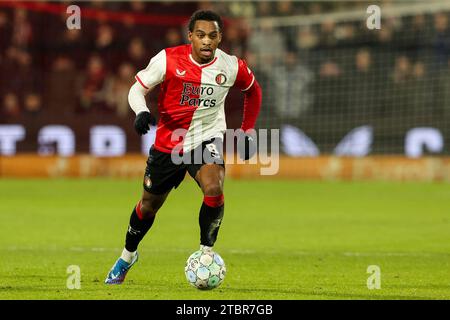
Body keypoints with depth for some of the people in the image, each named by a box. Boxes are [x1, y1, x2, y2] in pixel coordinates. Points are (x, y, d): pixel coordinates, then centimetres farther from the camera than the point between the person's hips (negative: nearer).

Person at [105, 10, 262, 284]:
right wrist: (141, 112, -28)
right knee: (149, 205, 14)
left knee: (214, 189, -30)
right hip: (168, 143, 1)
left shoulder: (231, 67, -10)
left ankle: (205, 254, -14)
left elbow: (253, 90, 11)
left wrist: (247, 131, 10)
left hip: (207, 139, 0)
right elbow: (138, 88, -7)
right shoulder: (169, 59, -15)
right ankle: (128, 256, 41)